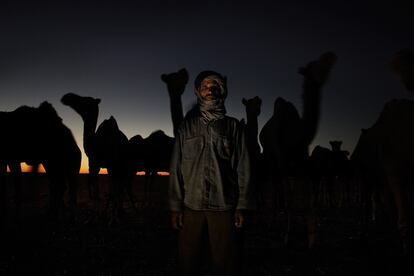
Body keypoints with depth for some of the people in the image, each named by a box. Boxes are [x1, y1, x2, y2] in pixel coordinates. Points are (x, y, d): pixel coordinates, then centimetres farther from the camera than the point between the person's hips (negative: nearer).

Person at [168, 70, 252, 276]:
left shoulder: (233, 127, 8)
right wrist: (175, 206, -1)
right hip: (191, 206, 1)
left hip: (224, 207, 0)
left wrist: (242, 206, -2)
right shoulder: (187, 126, 9)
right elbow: (176, 168, 6)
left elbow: (242, 168, 5)